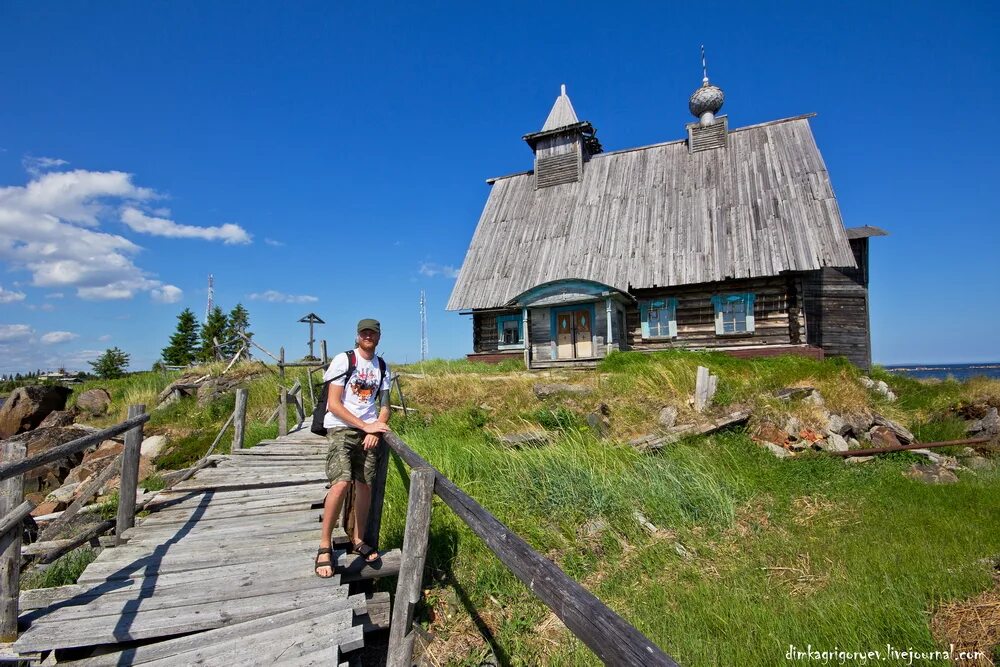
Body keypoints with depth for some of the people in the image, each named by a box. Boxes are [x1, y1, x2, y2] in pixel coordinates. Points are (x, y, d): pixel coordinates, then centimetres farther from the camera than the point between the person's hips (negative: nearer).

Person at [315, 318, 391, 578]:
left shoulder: (382, 367, 11)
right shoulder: (343, 360, -5)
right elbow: (334, 404, -9)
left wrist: (376, 429, -5)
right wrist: (366, 426, -12)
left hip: (369, 432, 5)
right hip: (341, 429, -5)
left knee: (365, 486, 4)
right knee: (342, 483, -19)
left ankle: (358, 540, 23)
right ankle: (324, 547, -4)